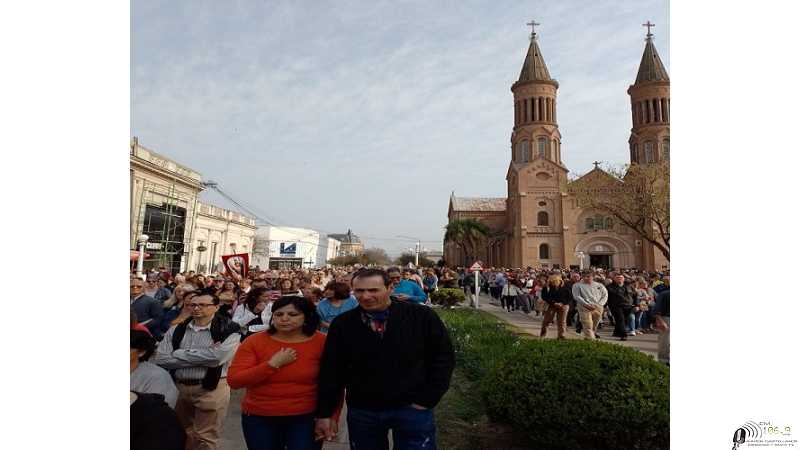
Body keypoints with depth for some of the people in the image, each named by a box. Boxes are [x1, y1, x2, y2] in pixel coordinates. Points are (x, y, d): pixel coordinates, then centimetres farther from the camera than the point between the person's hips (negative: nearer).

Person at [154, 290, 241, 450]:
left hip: (211, 389, -4)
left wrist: (179, 354, -11)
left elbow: (217, 357, -23)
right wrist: (205, 355, -15)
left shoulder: (228, 330, -9)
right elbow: (161, 359, -7)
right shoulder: (175, 330, 5)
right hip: (177, 387, 5)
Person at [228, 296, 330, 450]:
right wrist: (273, 364, -19)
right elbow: (233, 380, -12)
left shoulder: (322, 342, -11)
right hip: (258, 418, 2)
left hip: (306, 418, -2)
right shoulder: (254, 341, -6)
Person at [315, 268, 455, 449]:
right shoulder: (342, 324, -3)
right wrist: (324, 414, 3)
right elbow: (331, 371, 3)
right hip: (361, 411, 2)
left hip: (412, 409, -2)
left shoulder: (422, 317, -10)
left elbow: (443, 357, -4)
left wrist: (426, 400, -7)